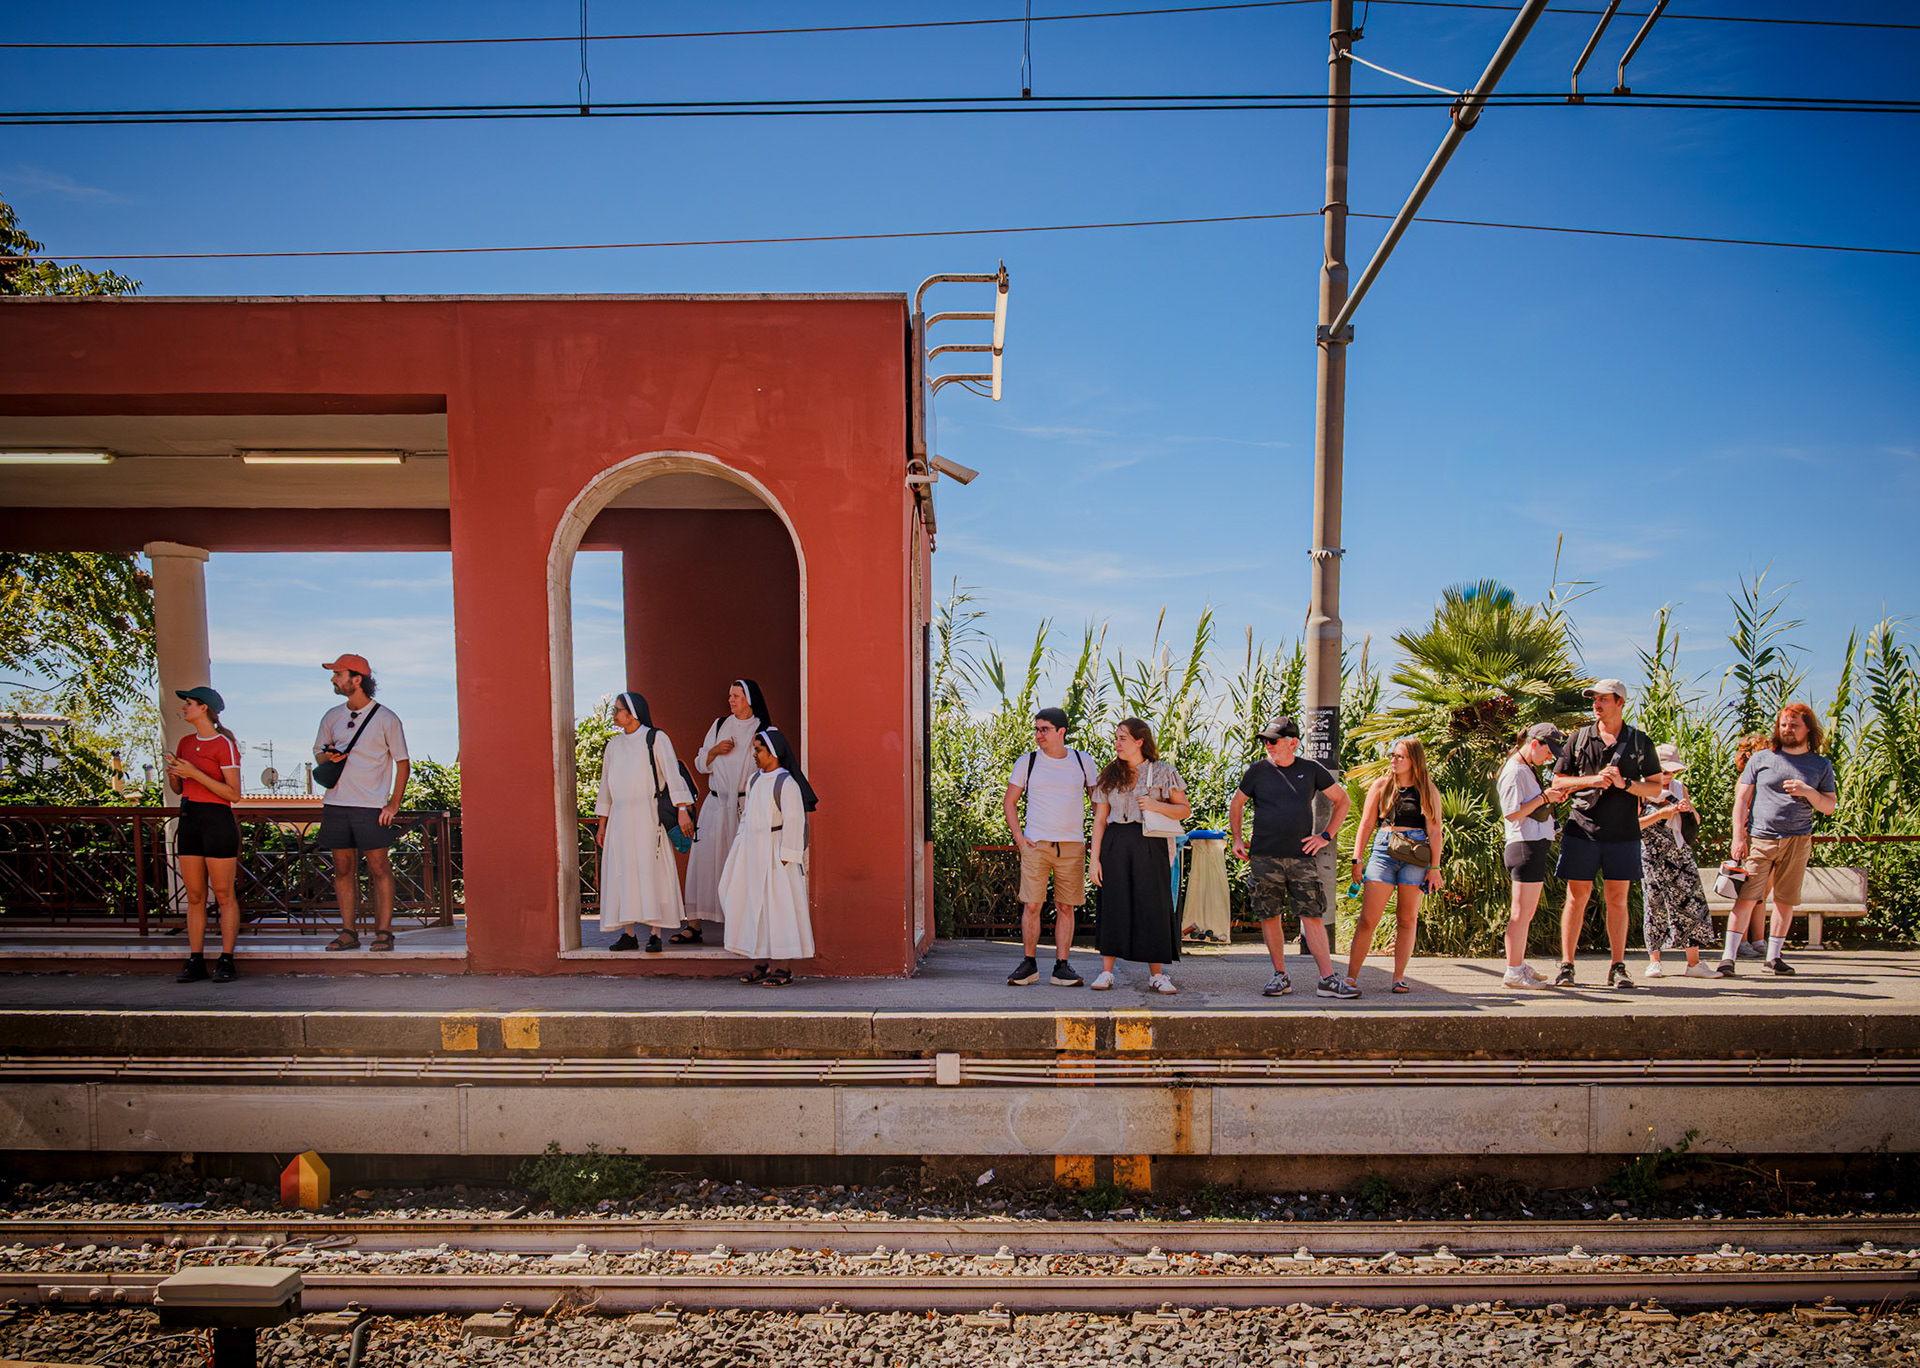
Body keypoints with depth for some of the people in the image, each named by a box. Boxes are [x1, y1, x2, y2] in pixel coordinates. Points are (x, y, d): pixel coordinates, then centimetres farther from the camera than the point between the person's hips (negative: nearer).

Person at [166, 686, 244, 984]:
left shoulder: (224, 745, -8)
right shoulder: (186, 742, 14)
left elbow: (234, 794, -12)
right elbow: (178, 789, 20)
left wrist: (195, 773, -16)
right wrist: (171, 772, -1)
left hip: (217, 820, -7)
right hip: (189, 820, 7)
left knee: (223, 894, -2)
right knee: (194, 896, 7)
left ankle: (226, 961, 2)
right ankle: (195, 960, 10)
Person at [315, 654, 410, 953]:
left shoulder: (385, 718, -1)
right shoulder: (332, 716, 13)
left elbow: (403, 763, 2)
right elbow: (319, 753, 22)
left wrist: (394, 805, -6)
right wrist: (328, 757, -4)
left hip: (371, 806, -5)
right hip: (335, 804, 5)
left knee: (379, 869, -4)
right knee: (343, 869, 6)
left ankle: (384, 931, 1)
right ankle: (348, 931, 12)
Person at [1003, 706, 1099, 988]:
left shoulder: (1083, 762, 7)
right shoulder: (1027, 762, 4)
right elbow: (1009, 802, 9)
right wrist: (1018, 837, -1)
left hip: (1073, 845, 1)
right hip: (1036, 844, -1)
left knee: (1066, 907, 2)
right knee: (1032, 905, -4)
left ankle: (1062, 967, 9)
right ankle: (1029, 965, 9)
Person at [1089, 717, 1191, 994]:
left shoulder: (1162, 772, 3)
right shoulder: (1109, 776, 10)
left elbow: (1185, 810, 4)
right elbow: (1100, 820, 8)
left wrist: (1157, 805, -13)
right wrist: (1095, 858, 0)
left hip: (1149, 845, -2)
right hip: (1115, 845, 2)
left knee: (1153, 907, -2)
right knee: (1114, 906, 2)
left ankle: (1157, 975, 8)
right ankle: (1106, 971, 9)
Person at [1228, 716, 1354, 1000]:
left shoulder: (1311, 769, 5)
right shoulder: (1258, 770, 5)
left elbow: (1343, 801, 15)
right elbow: (1236, 805, 17)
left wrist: (1326, 835, 6)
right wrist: (1236, 839, 7)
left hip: (1300, 857, -1)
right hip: (1263, 858, 1)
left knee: (1312, 916, -5)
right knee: (1270, 917, 3)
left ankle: (1328, 979, -2)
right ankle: (1280, 976, 14)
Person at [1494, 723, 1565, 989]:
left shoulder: (1528, 769, 19)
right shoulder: (1514, 771, -13)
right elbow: (1512, 813, -19)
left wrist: (1550, 797, 12)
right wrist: (1544, 797, -17)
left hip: (1536, 845, 11)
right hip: (1526, 846, -11)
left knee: (1527, 912, 15)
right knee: (1521, 912, -9)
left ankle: (1519, 966, 22)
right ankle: (1514, 973, -6)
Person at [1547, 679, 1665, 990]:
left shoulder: (1639, 741, 7)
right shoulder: (1580, 738, 7)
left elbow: (1655, 787, 7)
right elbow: (1558, 782, 8)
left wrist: (1625, 783, -11)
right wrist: (1592, 780, -8)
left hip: (1623, 833, 0)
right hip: (1583, 828, 0)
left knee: (1618, 899, 5)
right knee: (1577, 896, 0)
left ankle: (1618, 967, 13)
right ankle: (1566, 965, 5)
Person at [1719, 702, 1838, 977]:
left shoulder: (1821, 766, 12)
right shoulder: (1762, 758, 8)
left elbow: (1830, 807, 10)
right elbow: (1741, 799, 5)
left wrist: (1808, 792, -10)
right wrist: (1738, 837, -4)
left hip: (1797, 841, 2)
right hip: (1759, 839, -2)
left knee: (1786, 901, 4)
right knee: (1746, 898, -8)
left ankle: (1772, 958, 14)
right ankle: (1728, 958, -6)